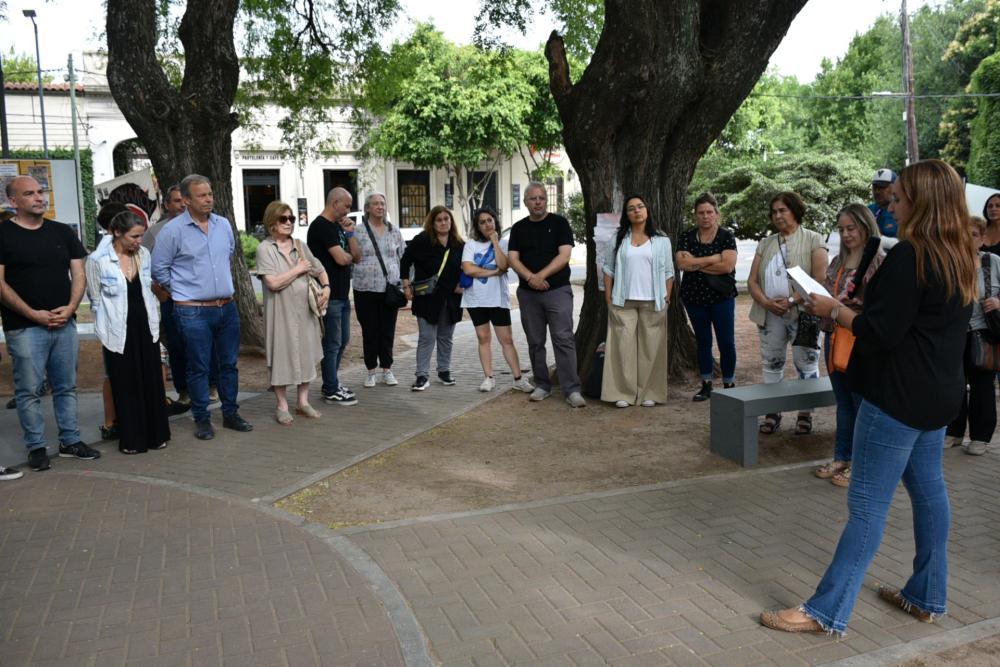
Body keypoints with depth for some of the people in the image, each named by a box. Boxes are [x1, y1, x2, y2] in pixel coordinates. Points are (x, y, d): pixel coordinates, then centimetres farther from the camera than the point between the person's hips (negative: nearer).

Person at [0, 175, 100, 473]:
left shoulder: (62, 232, 10)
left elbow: (78, 274, 9)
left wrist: (70, 308, -8)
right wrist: (34, 314, -13)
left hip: (64, 324, 4)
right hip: (24, 328, -4)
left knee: (66, 386, 10)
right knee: (29, 390, 2)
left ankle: (71, 441, 19)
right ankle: (36, 447, 12)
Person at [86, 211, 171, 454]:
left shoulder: (144, 254, 3)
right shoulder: (98, 260, -10)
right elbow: (96, 300, -2)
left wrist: (154, 322, 12)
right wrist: (105, 330, 2)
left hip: (146, 328, 4)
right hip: (119, 333, -4)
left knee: (152, 382, 8)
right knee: (126, 386, 4)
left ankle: (155, 434, 20)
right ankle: (131, 439, 16)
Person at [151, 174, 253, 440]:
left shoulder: (223, 225, 6)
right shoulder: (173, 230, -9)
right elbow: (159, 269, -3)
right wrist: (182, 291, 5)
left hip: (227, 307, 5)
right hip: (193, 311, -5)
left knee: (229, 363, 12)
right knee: (199, 368, 3)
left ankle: (231, 414, 24)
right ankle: (201, 419, 15)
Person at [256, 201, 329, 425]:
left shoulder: (300, 245, 9)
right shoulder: (265, 248, -8)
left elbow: (319, 269, 18)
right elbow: (273, 283, -18)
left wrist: (326, 287, 0)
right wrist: (298, 269, -11)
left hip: (305, 309, 5)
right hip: (281, 312, -5)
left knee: (306, 354, 10)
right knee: (282, 355, 2)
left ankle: (303, 401, 23)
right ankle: (282, 406, 14)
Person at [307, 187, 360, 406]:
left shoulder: (338, 226, 15)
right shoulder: (321, 226, -14)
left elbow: (357, 257, 11)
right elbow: (341, 259, -23)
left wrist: (350, 233, -2)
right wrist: (349, 255, 0)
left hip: (342, 294, 10)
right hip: (329, 295, -10)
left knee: (342, 340, 17)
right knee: (332, 343, -2)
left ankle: (331, 383, 29)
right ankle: (331, 391, 8)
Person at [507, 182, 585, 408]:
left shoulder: (559, 223, 2)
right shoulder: (518, 228, 10)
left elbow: (564, 255, -8)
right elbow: (513, 258, 1)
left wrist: (541, 275, -17)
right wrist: (530, 277, -17)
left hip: (558, 290, -3)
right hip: (528, 293, 4)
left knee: (564, 340, -9)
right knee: (535, 342, 9)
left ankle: (572, 390, -8)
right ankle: (542, 386, 20)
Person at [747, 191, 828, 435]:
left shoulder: (813, 240, 0)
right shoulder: (766, 244, 15)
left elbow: (820, 280, -10)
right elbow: (752, 281, 8)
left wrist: (792, 301, -18)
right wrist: (766, 302, -9)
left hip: (803, 312, -5)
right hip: (770, 315, 5)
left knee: (806, 364, 0)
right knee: (771, 363, 9)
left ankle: (805, 413, 11)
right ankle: (772, 413, 19)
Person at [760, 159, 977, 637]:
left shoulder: (909, 256, -19)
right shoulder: (961, 258, 10)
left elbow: (878, 333, -21)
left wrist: (834, 310, -6)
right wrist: (855, 310, 11)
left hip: (898, 397, -10)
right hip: (938, 394, 10)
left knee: (867, 504, -6)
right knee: (928, 490, 16)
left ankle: (827, 611, 1)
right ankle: (927, 597, 28)